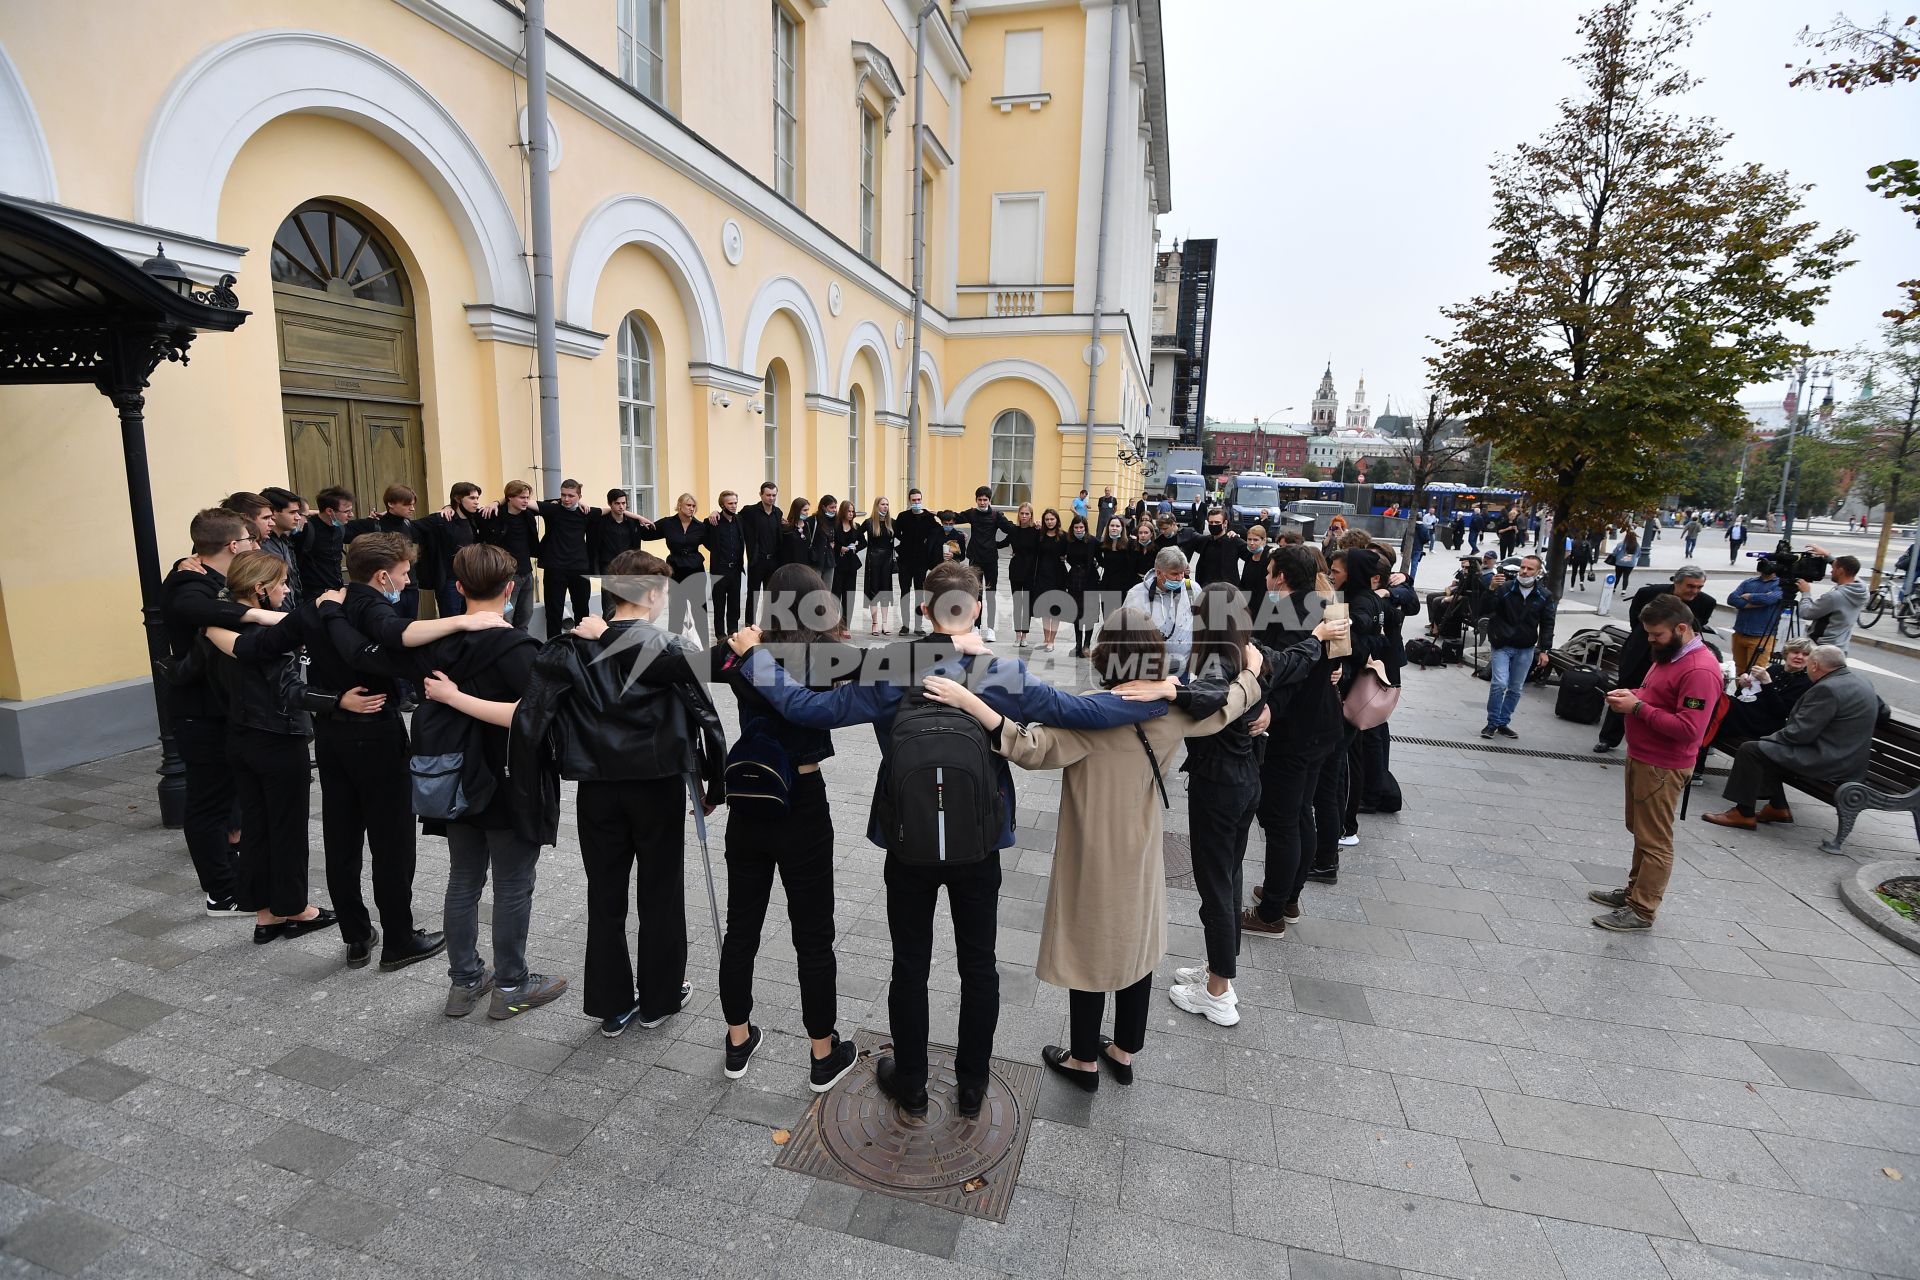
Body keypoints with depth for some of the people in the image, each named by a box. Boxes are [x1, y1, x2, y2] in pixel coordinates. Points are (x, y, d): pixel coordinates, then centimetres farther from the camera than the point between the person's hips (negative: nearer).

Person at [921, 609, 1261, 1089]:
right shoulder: (1173, 712, -8)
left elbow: (1032, 748, -38)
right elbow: (1229, 704, 9)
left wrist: (969, 702, -44)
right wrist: (1251, 670, 29)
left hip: (1093, 864, -6)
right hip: (1141, 859, 6)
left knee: (1090, 955, 12)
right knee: (1136, 952, 21)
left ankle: (1084, 1061, 32)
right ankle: (1124, 1052, 40)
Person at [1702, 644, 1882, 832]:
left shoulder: (1827, 689, -23)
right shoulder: (1858, 678, 7)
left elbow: (1799, 733, -22)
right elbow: (1882, 710, 25)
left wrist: (1770, 737, -3)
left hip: (1830, 762, -10)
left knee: (1751, 750, -10)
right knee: (1768, 748, 18)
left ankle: (1744, 813, -4)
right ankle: (1778, 807, 19)